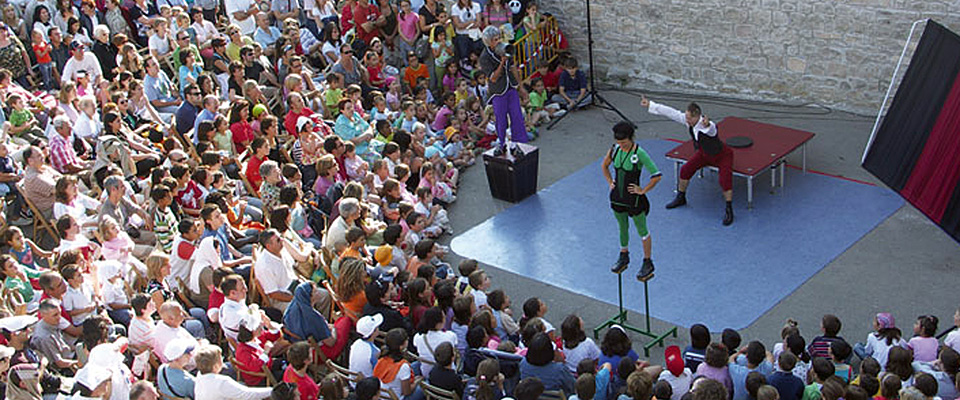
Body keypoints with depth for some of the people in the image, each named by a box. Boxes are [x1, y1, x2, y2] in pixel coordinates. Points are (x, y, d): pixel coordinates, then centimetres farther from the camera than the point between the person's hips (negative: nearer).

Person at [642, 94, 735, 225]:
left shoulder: (709, 126, -41)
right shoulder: (686, 120, -22)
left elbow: (711, 130, -66)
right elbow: (670, 112, -16)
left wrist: (707, 125, -91)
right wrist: (650, 105, -12)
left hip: (722, 156, -6)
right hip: (704, 153, 7)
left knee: (725, 180, -25)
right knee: (685, 169, -2)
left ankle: (729, 210, -8)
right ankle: (680, 198, 22)